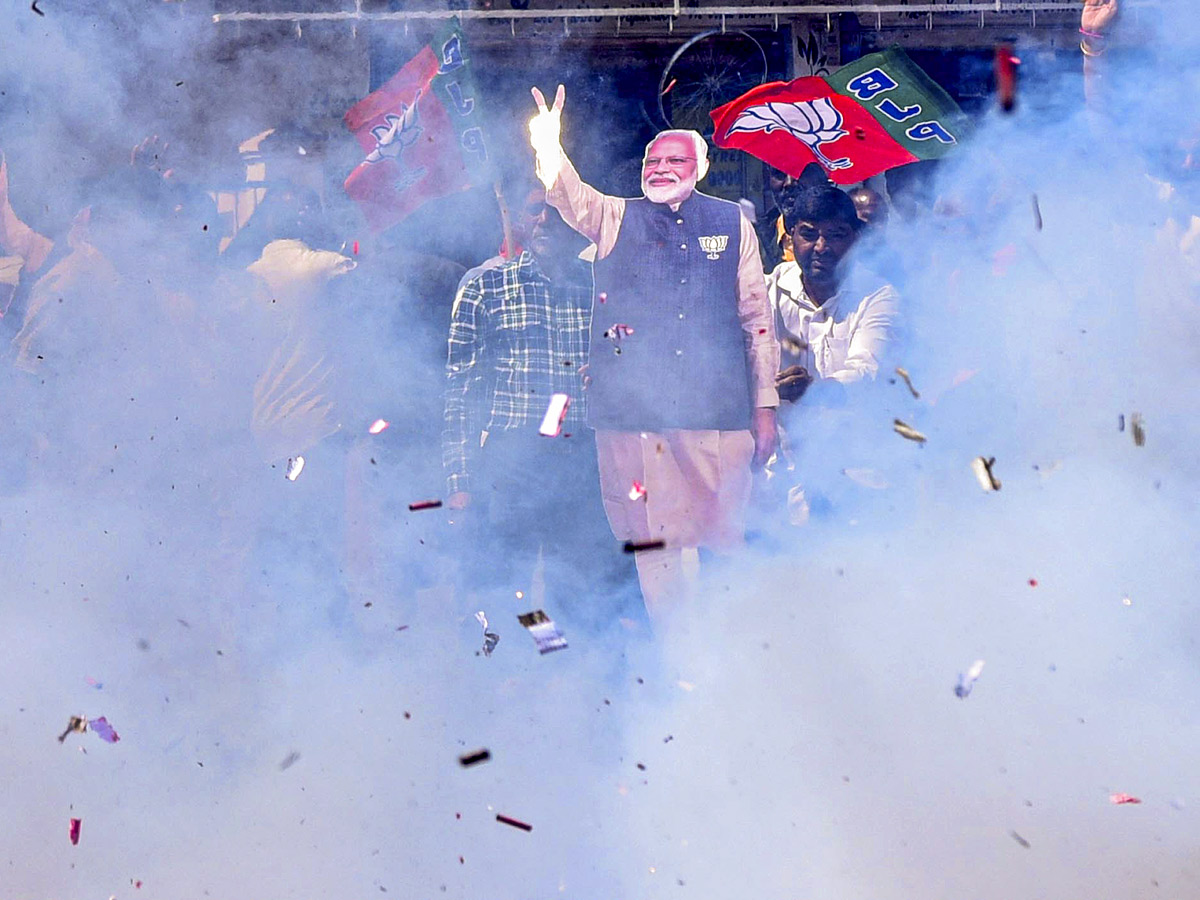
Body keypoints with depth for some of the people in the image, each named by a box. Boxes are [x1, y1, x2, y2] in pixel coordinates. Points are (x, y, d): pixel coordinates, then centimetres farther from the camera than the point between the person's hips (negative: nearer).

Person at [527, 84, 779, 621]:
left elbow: (757, 319, 12)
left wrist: (766, 406, 7)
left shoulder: (732, 225, 12)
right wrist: (548, 147, -32)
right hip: (634, 410, 0)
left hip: (717, 413, 0)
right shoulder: (615, 220, 11)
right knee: (652, 539, 2)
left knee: (726, 537, 2)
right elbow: (569, 195, -10)